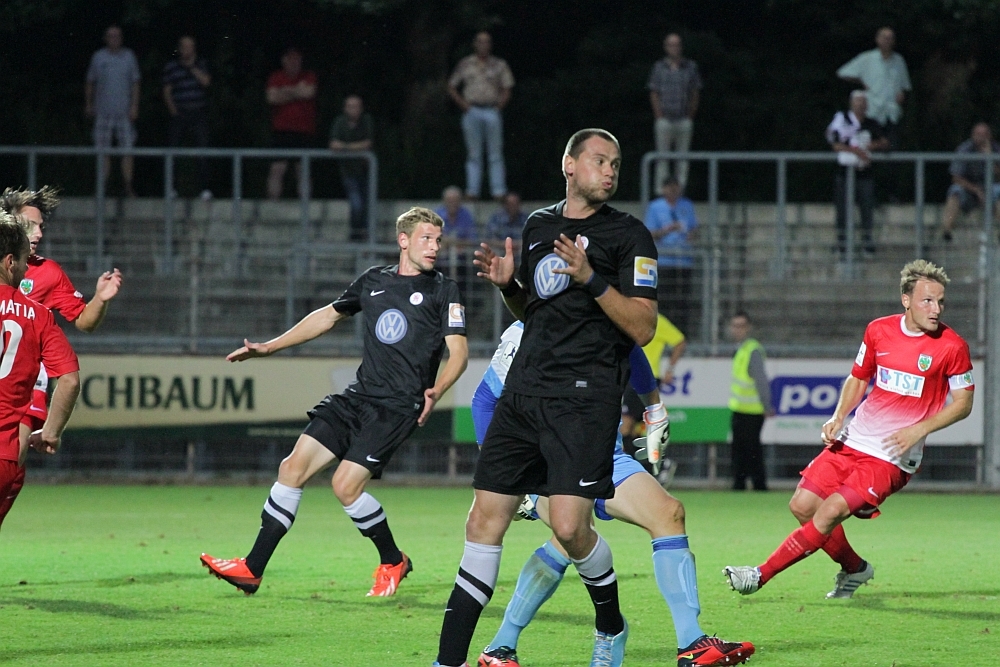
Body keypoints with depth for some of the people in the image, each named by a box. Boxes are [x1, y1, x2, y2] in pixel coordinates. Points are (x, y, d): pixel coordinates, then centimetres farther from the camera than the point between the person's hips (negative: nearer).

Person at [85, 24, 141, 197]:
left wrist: (134, 106, -2)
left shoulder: (129, 56, 7)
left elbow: (135, 83, 7)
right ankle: (102, 187, 3)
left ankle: (128, 187, -1)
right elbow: (90, 83, 16)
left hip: (124, 112, 0)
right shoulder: (98, 57, 7)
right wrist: (88, 104, 14)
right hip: (103, 111, 0)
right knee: (103, 151, -1)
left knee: (127, 149, -4)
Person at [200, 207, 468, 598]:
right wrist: (269, 347, 26)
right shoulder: (373, 281, 14)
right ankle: (252, 569, 0)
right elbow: (328, 316, 26)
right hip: (359, 395, 6)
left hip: (399, 406, -6)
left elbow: (458, 351, -6)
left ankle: (393, 562, 8)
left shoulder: (443, 291, 0)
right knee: (294, 467, -4)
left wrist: (436, 390, -25)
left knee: (346, 485, -17)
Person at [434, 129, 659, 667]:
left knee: (569, 526, -16)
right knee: (485, 521, 0)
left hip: (584, 397, -5)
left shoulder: (628, 235, -1)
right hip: (524, 391, 5)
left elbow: (642, 328, -7)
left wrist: (591, 279, -17)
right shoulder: (538, 225, 17)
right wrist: (506, 283, 8)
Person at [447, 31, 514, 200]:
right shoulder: (465, 64, 9)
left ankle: (498, 191, -4)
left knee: (496, 154, -3)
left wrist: (500, 104, -5)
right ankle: (472, 190, 1)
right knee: (474, 154, 0)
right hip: (472, 110, 0)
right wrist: (462, 103, 1)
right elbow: (451, 87, 14)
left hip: (492, 111, 0)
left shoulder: (499, 65, 9)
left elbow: (507, 90, 10)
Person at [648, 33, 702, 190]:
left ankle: (681, 187, 6)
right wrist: (659, 117, -3)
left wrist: (690, 117, 3)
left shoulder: (691, 67, 7)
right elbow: (654, 94, 5)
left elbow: (695, 94, 9)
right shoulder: (659, 67, 5)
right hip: (664, 120, -1)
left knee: (683, 157, 2)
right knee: (662, 156, -1)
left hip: (684, 120, 1)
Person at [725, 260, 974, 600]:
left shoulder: (952, 346, -10)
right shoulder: (879, 331, 2)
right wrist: (839, 417, 0)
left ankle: (762, 574, -7)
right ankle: (854, 568, 21)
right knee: (803, 505, -1)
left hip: (893, 456, -5)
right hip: (853, 440, 5)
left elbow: (963, 403, -3)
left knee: (831, 510, -17)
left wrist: (920, 429, -16)